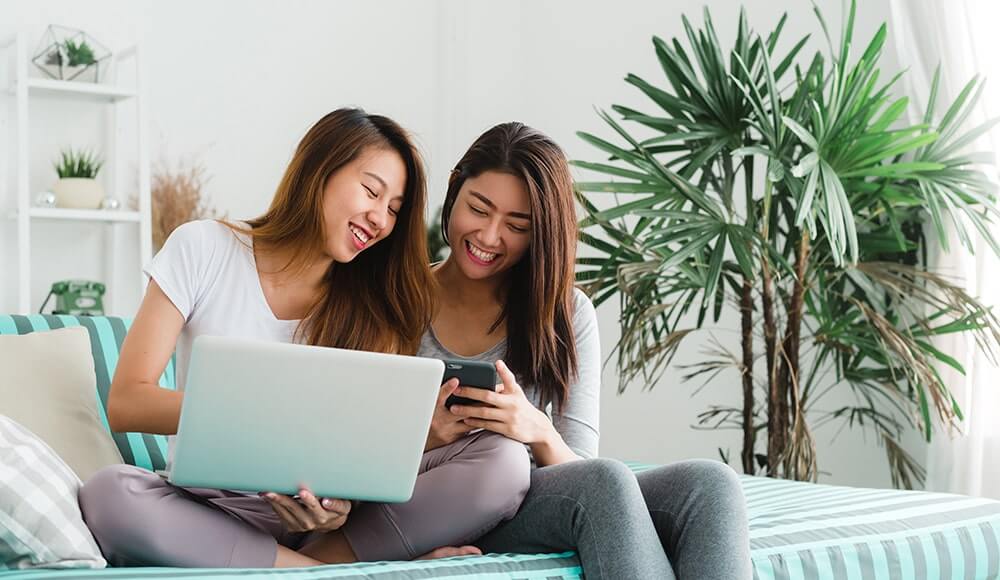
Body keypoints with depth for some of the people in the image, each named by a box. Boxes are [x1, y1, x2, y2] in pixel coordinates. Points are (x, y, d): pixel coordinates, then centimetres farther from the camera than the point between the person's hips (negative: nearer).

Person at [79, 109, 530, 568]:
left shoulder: (372, 304, 7)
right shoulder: (204, 249, -1)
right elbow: (125, 405, -8)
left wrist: (339, 499, -25)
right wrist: (259, 410, -24)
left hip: (318, 513, 2)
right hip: (212, 510, -1)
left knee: (503, 461, -19)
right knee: (108, 494, -36)